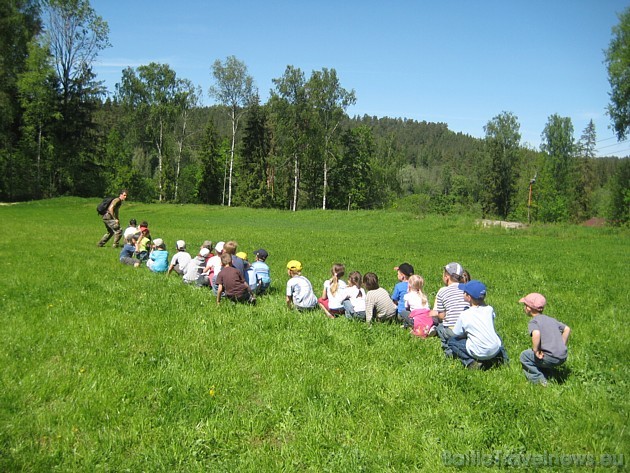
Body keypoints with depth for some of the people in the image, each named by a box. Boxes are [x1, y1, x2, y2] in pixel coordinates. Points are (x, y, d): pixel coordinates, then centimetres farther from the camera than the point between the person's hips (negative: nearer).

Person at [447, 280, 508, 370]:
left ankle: (471, 362, -4)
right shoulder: (489, 309, 2)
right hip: (496, 350, 5)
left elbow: (456, 334, 1)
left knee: (451, 341, 12)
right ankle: (502, 356, 18)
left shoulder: (464, 315, -9)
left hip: (479, 353, -5)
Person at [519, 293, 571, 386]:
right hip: (563, 357, 8)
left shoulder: (533, 322, -7)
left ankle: (539, 380, 3)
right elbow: (567, 329, 19)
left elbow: (536, 334, -28)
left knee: (524, 356, 10)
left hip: (552, 358, -8)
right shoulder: (551, 319, 18)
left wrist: (535, 350, -17)